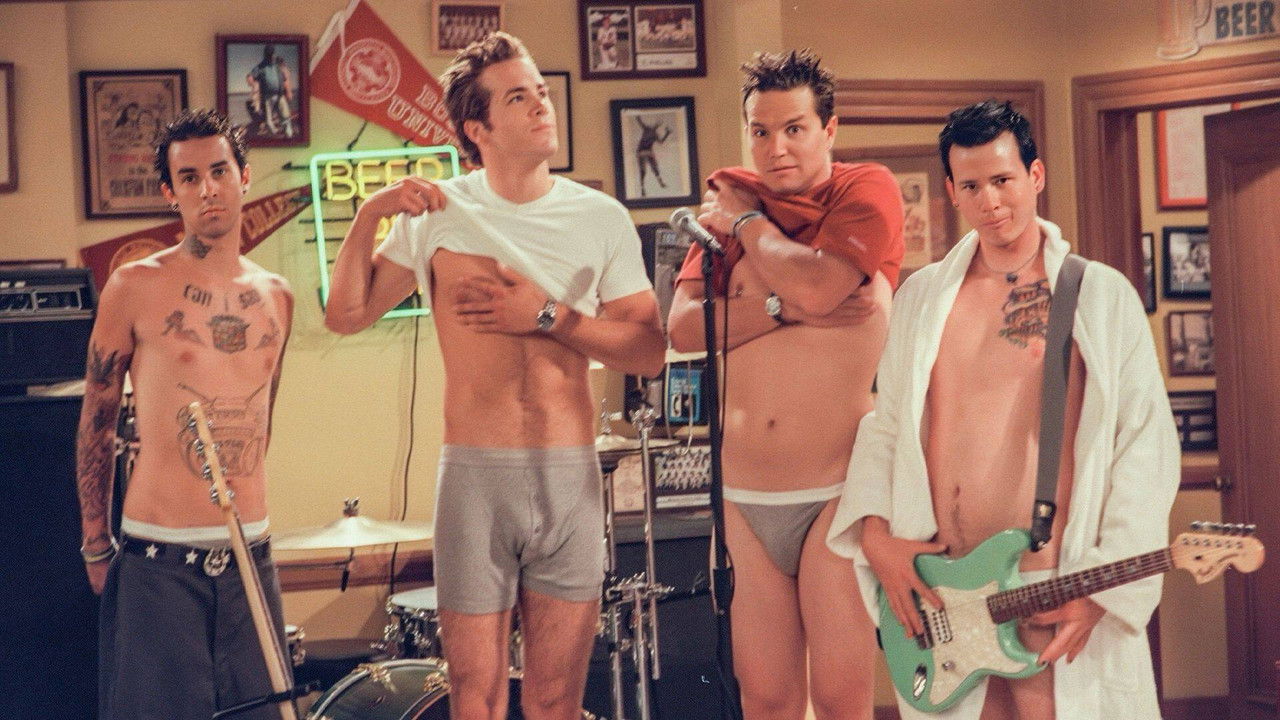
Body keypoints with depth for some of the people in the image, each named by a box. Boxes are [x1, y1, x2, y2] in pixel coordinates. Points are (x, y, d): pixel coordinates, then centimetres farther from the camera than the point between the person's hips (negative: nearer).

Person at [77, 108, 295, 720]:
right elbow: (96, 423, 1)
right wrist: (95, 548, 4)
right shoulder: (135, 287, -4)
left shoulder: (276, 296, 9)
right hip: (158, 561, -4)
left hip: (251, 556, 4)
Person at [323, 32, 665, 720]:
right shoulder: (439, 212, 2)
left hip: (571, 478, 1)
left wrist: (549, 315, -10)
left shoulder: (601, 218, 3)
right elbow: (345, 315, 3)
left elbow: (649, 351, 1)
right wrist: (368, 214, -10)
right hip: (475, 475, -1)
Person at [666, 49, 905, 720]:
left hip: (836, 491, -4)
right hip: (743, 494, 4)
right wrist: (785, 308, -14)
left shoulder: (867, 190, 0)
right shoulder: (731, 203, 12)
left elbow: (817, 286, -18)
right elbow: (683, 326, -1)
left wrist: (747, 223, -2)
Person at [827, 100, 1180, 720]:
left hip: (1061, 599, -3)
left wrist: (1104, 585, -12)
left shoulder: (1102, 296, 1)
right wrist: (874, 532, -4)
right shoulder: (922, 297, 11)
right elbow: (885, 424, 13)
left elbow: (1145, 441, -3)